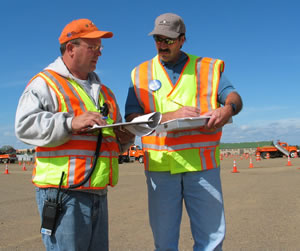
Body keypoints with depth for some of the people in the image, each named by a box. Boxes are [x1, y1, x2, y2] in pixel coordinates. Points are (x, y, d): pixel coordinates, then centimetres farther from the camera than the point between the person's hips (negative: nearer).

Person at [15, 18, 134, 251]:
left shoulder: (103, 91, 21)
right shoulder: (45, 83, 0)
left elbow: (116, 134, 27)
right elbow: (25, 125, -14)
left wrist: (124, 139, 3)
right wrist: (70, 123, -25)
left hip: (99, 193, 7)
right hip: (63, 192, -7)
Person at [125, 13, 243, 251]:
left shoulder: (208, 68, 12)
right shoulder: (140, 74, 11)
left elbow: (234, 97, 1)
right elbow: (132, 118, 0)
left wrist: (227, 109, -24)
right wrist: (172, 115, -14)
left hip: (202, 163, 0)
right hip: (160, 164, 1)